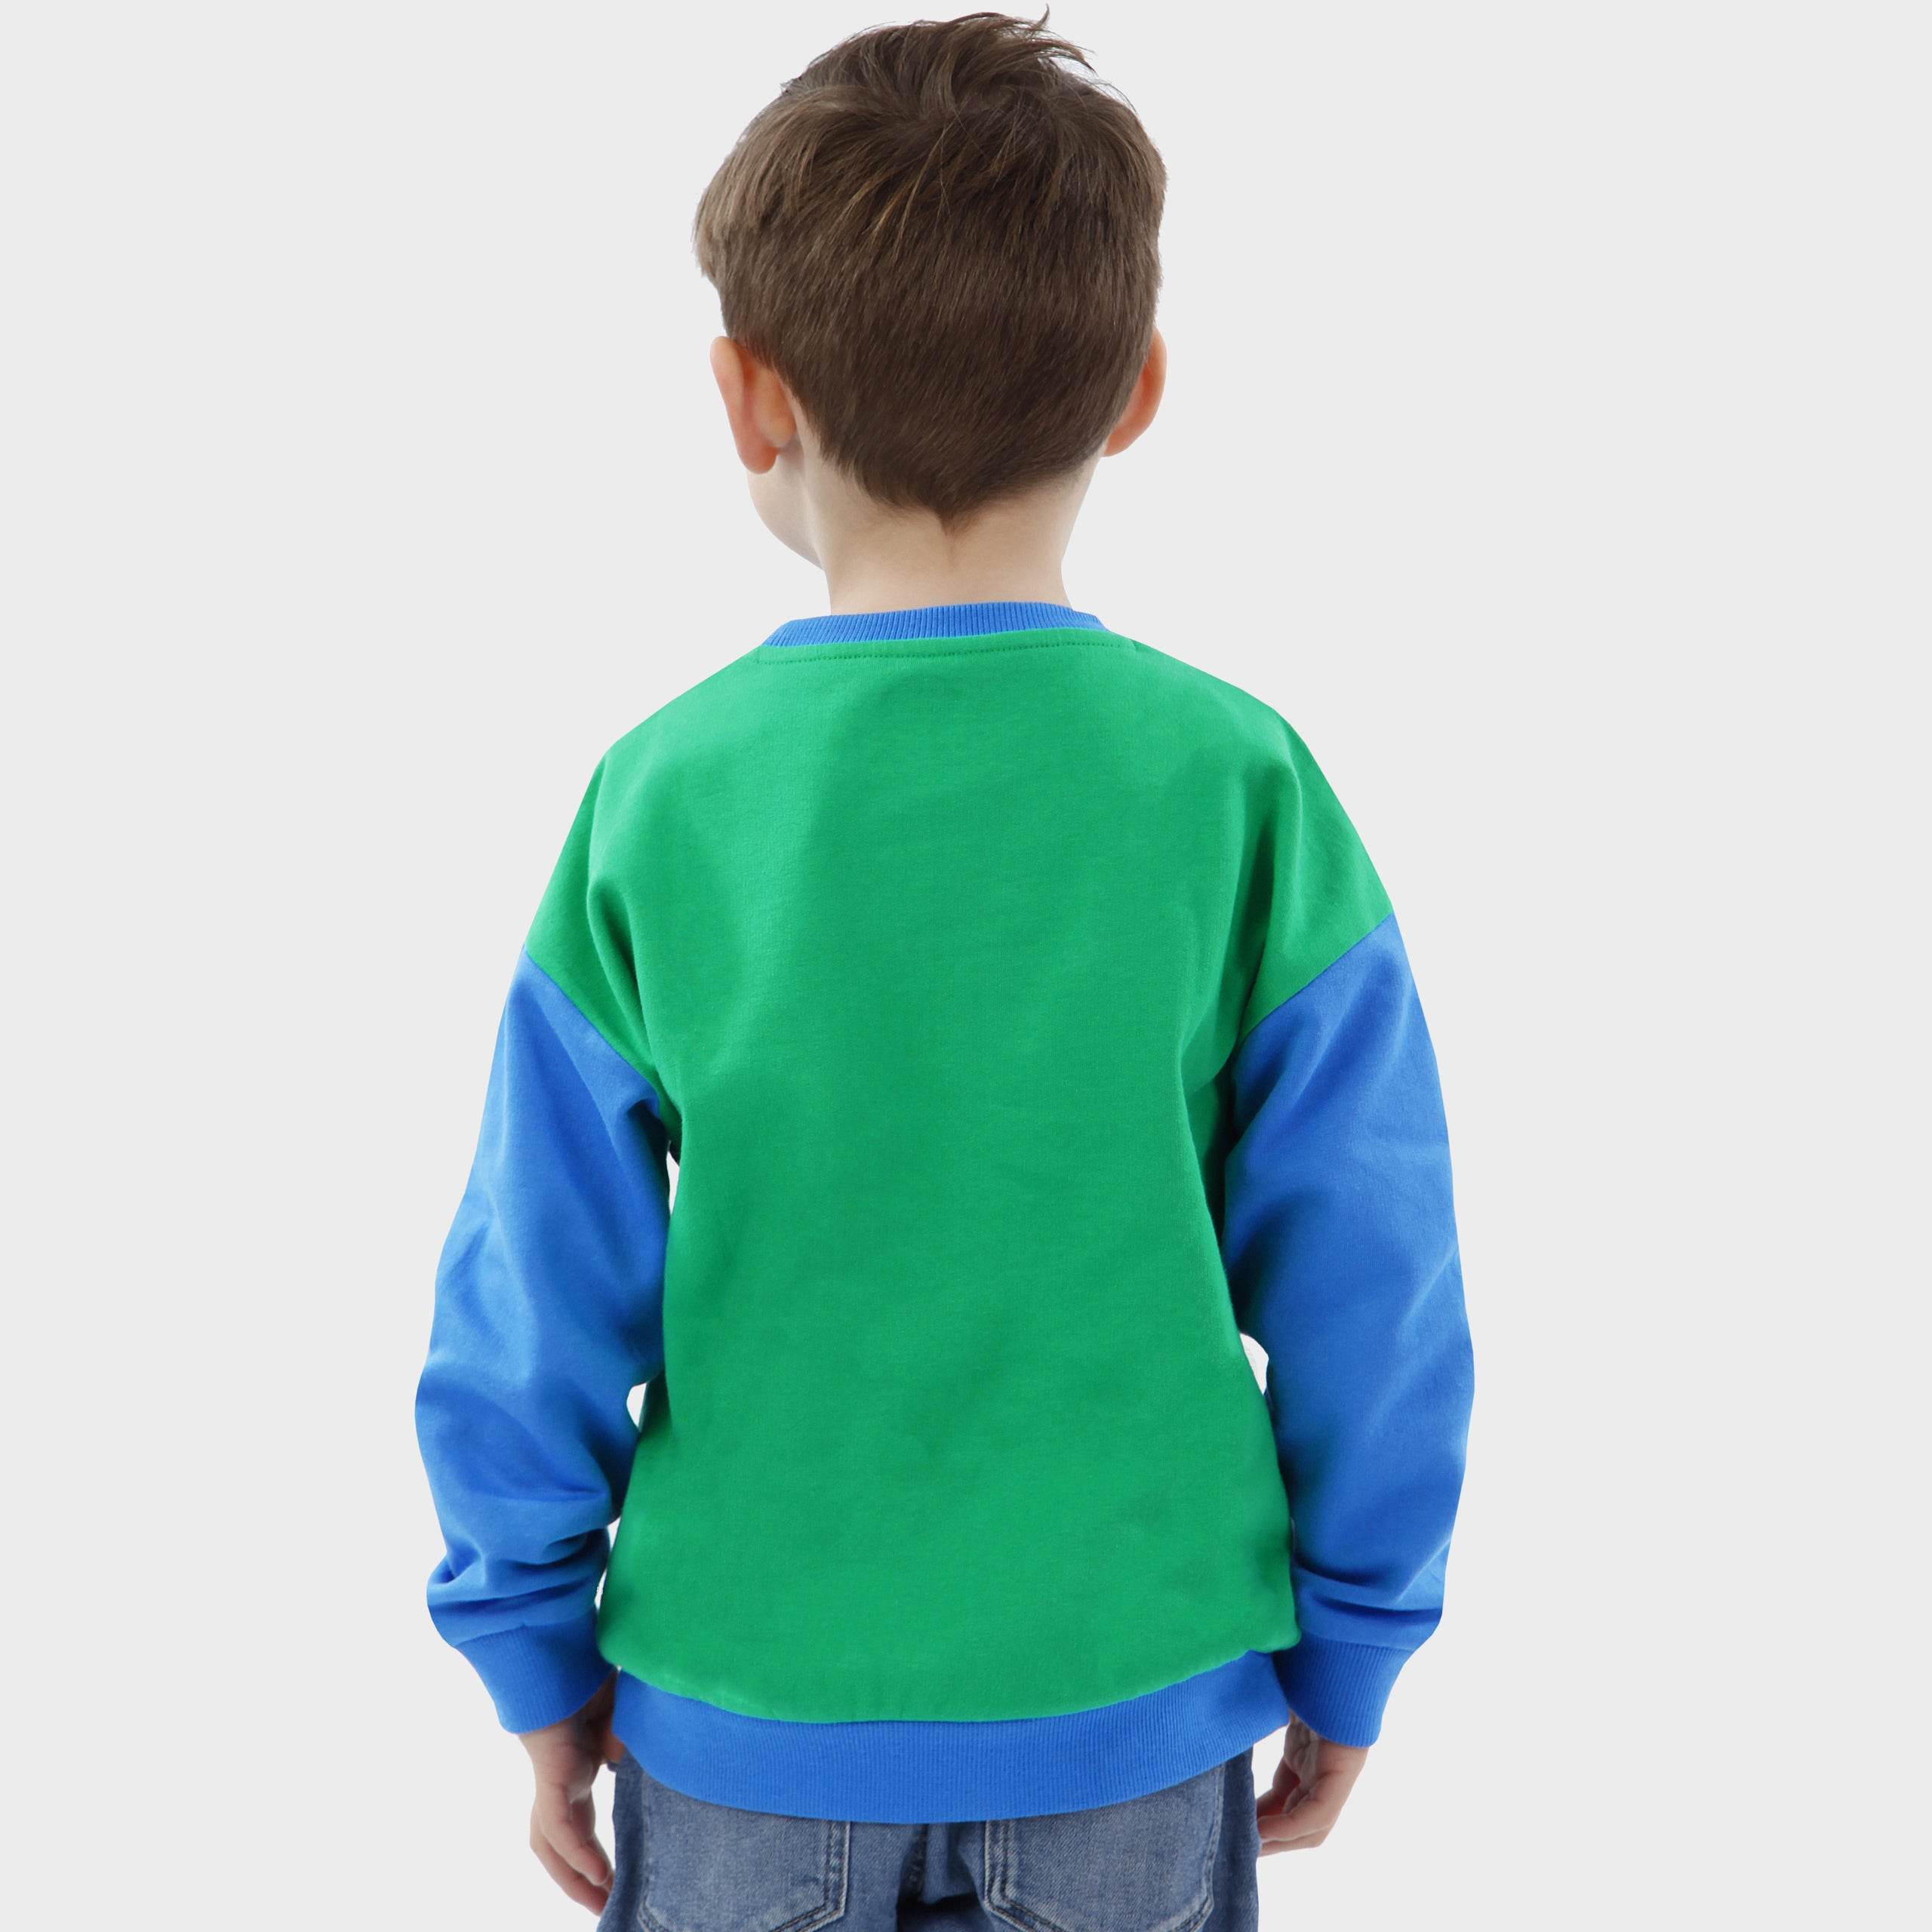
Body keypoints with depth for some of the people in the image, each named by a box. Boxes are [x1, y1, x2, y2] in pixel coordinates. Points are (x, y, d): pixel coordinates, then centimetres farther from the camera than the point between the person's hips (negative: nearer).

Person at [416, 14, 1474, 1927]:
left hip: (750, 1712, 1)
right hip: (1131, 1703, 0)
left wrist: (538, 1661, 8)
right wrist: (1347, 1658, 6)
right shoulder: (1242, 786, -14)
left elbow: (535, 1306, -6)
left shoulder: (661, 801, -13)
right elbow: (1367, 1295, -8)